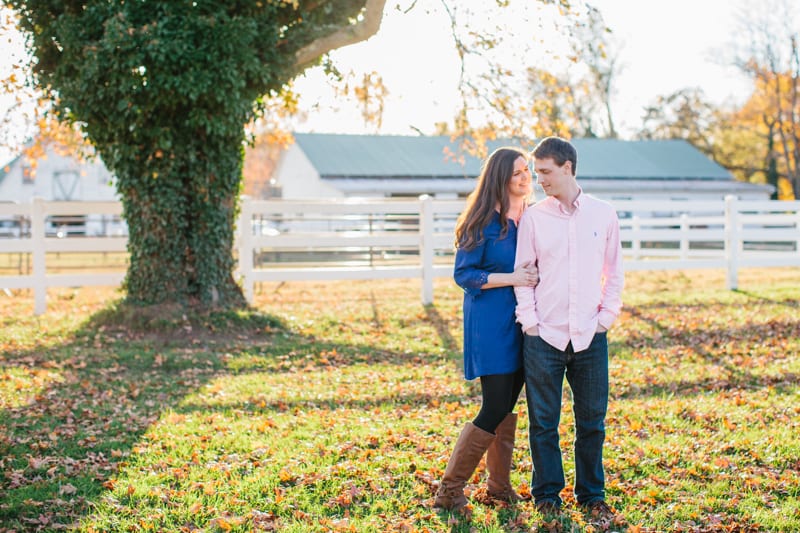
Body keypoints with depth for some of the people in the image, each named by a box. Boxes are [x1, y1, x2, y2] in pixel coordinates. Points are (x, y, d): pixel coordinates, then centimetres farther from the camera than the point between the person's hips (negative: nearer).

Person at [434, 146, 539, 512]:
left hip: (521, 324, 6)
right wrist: (510, 279, -19)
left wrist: (536, 277, 1)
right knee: (495, 408, -8)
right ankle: (450, 490, 2)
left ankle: (499, 484, 23)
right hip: (491, 325, -6)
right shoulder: (483, 222, -10)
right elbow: (463, 274, -11)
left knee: (507, 406, 12)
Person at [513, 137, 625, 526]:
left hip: (591, 336, 1)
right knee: (543, 422, 5)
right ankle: (547, 495, 18)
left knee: (592, 421, 8)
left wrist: (607, 316, 3)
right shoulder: (533, 218, 0)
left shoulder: (604, 215, 4)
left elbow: (614, 272, 10)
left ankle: (592, 495, 21)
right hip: (544, 336, -1)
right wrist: (529, 321, -4)